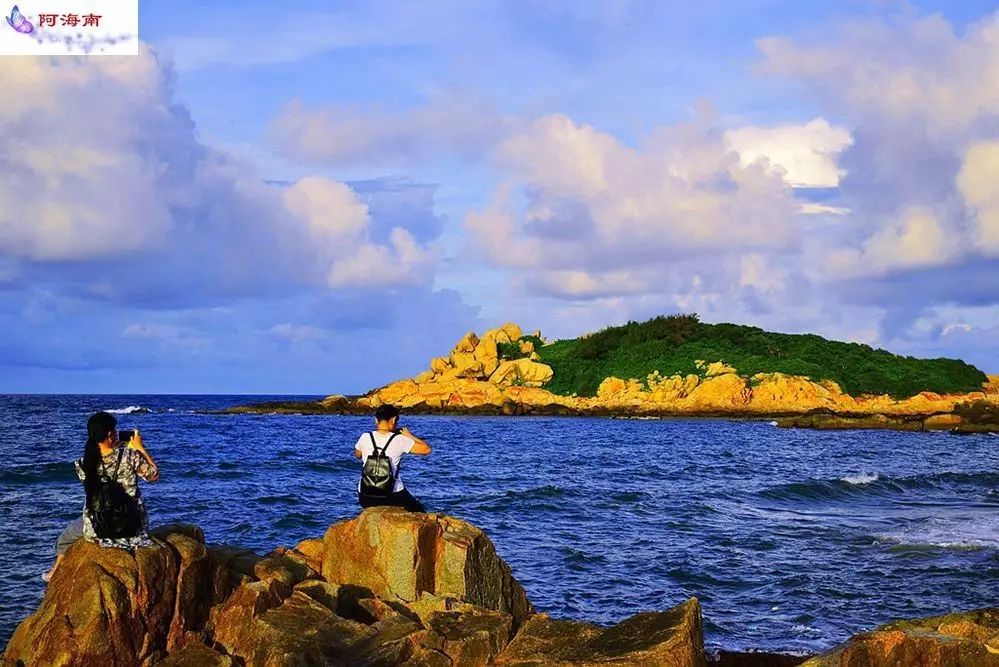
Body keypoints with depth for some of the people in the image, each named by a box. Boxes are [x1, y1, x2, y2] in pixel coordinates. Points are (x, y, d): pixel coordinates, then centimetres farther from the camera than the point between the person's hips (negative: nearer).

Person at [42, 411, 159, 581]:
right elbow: (154, 475, -7)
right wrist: (140, 448, 1)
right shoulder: (130, 455, -21)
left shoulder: (85, 463, -14)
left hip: (98, 527, 0)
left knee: (66, 538, 33)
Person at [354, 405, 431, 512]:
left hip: (365, 498, 3)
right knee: (419, 511, 22)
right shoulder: (400, 440, -11)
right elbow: (426, 449, -5)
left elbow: (357, 455, 17)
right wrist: (410, 436, 8)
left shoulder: (365, 438, -4)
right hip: (393, 497, -3)